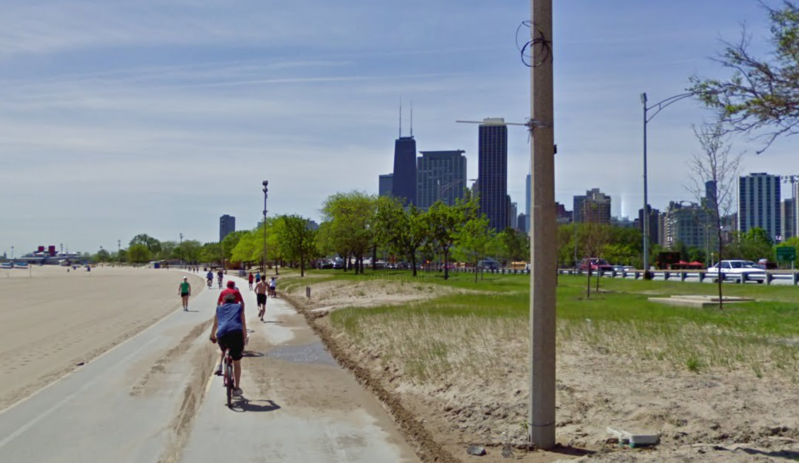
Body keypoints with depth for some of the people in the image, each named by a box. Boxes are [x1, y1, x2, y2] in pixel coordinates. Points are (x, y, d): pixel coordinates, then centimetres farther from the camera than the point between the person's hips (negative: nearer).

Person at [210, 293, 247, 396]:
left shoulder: (219, 308, 28)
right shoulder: (239, 307, 24)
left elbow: (215, 325, 34)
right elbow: (243, 325, 19)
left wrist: (212, 336, 50)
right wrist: (244, 340, 25)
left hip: (222, 335, 2)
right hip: (236, 334, -2)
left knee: (223, 349, 39)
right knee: (237, 363, 13)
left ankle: (219, 366, 16)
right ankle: (237, 388, 16)